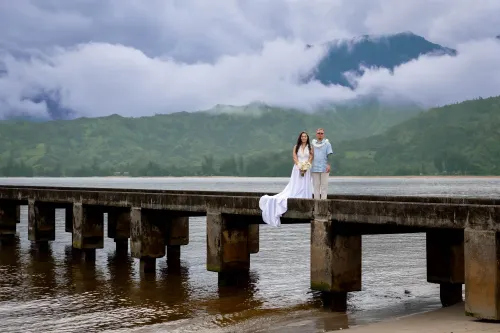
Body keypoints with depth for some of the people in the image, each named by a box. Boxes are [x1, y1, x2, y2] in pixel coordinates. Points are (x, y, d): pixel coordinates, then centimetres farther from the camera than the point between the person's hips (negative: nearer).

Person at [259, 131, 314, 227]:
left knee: (305, 187, -2)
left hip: (307, 170, 1)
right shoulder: (296, 147, 7)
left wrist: (305, 168, -13)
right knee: (295, 187, -5)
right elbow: (295, 158, -1)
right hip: (297, 169, -1)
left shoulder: (310, 148, 7)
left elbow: (311, 158, 0)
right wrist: (300, 167, -15)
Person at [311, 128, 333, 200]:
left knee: (324, 185, -2)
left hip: (324, 168, -3)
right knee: (316, 185, 5)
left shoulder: (327, 144, 3)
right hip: (315, 168, 3)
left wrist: (328, 165, -14)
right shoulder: (313, 144, 12)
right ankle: (316, 199, 9)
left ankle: (323, 199, -1)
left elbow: (329, 155, -3)